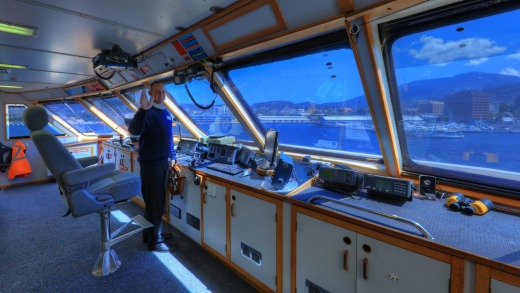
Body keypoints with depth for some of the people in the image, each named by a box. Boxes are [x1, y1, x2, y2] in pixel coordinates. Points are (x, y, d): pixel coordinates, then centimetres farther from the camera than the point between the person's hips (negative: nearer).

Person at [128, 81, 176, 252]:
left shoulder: (167, 114, 12)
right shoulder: (147, 112, -13)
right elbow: (134, 130, -32)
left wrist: (172, 156, 16)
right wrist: (143, 110, -43)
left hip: (163, 163, 8)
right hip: (150, 164, -8)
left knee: (159, 201, 17)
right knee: (153, 203, 1)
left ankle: (150, 234, 35)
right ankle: (155, 242, 15)